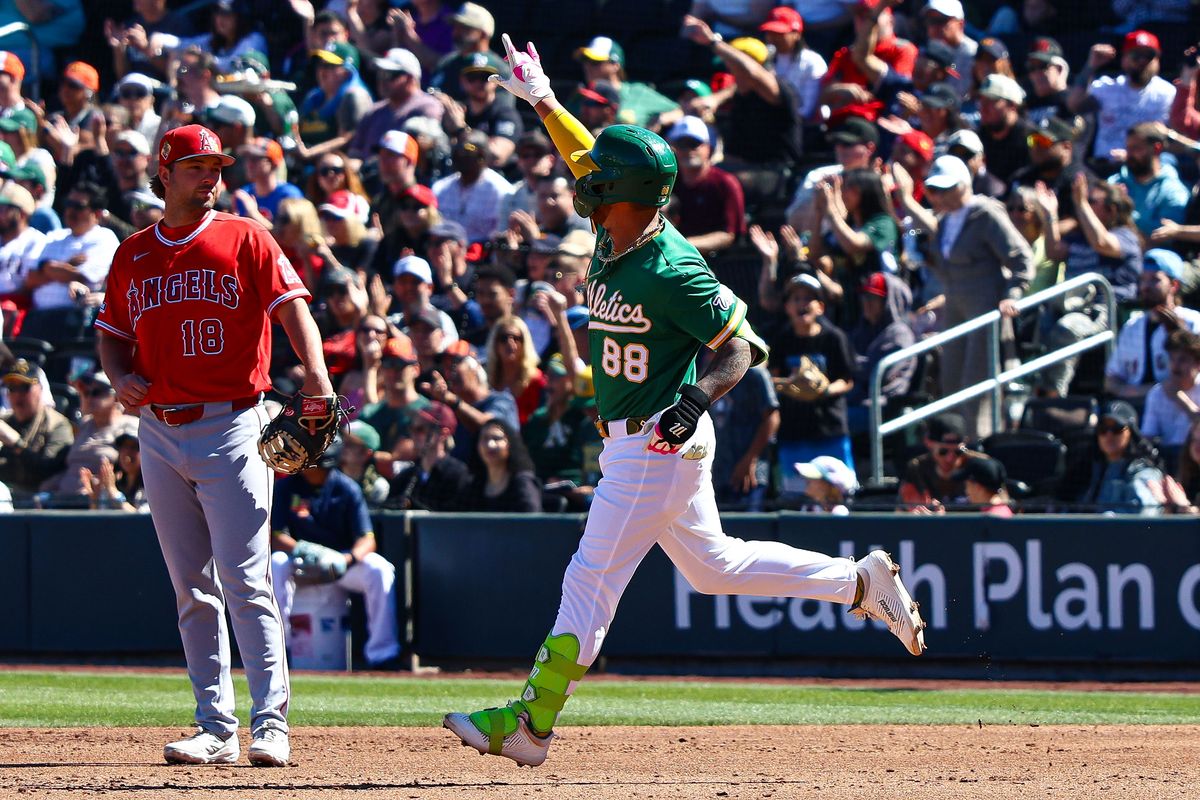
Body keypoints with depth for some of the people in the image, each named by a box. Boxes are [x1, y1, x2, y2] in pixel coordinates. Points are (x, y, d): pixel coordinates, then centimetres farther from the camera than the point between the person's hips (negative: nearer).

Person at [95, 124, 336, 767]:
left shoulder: (245, 240, 0)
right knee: (192, 591, 7)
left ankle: (270, 724, -10)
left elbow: (292, 307, -10)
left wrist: (315, 376, -27)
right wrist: (120, 376, -1)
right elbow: (112, 334, 21)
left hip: (230, 429, -5)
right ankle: (216, 730, 10)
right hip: (159, 433, 5)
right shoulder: (133, 255, 13)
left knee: (246, 583, -10)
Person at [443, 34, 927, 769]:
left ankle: (532, 723, -5)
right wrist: (541, 99, 24)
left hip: (661, 445, -10)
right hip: (631, 443, 10)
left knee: (592, 579, -8)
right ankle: (863, 581, 24)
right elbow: (589, 159, 22)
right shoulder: (619, 237, 3)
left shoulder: (670, 271, -22)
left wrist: (698, 398, -30)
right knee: (714, 565, 19)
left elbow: (742, 345, -17)